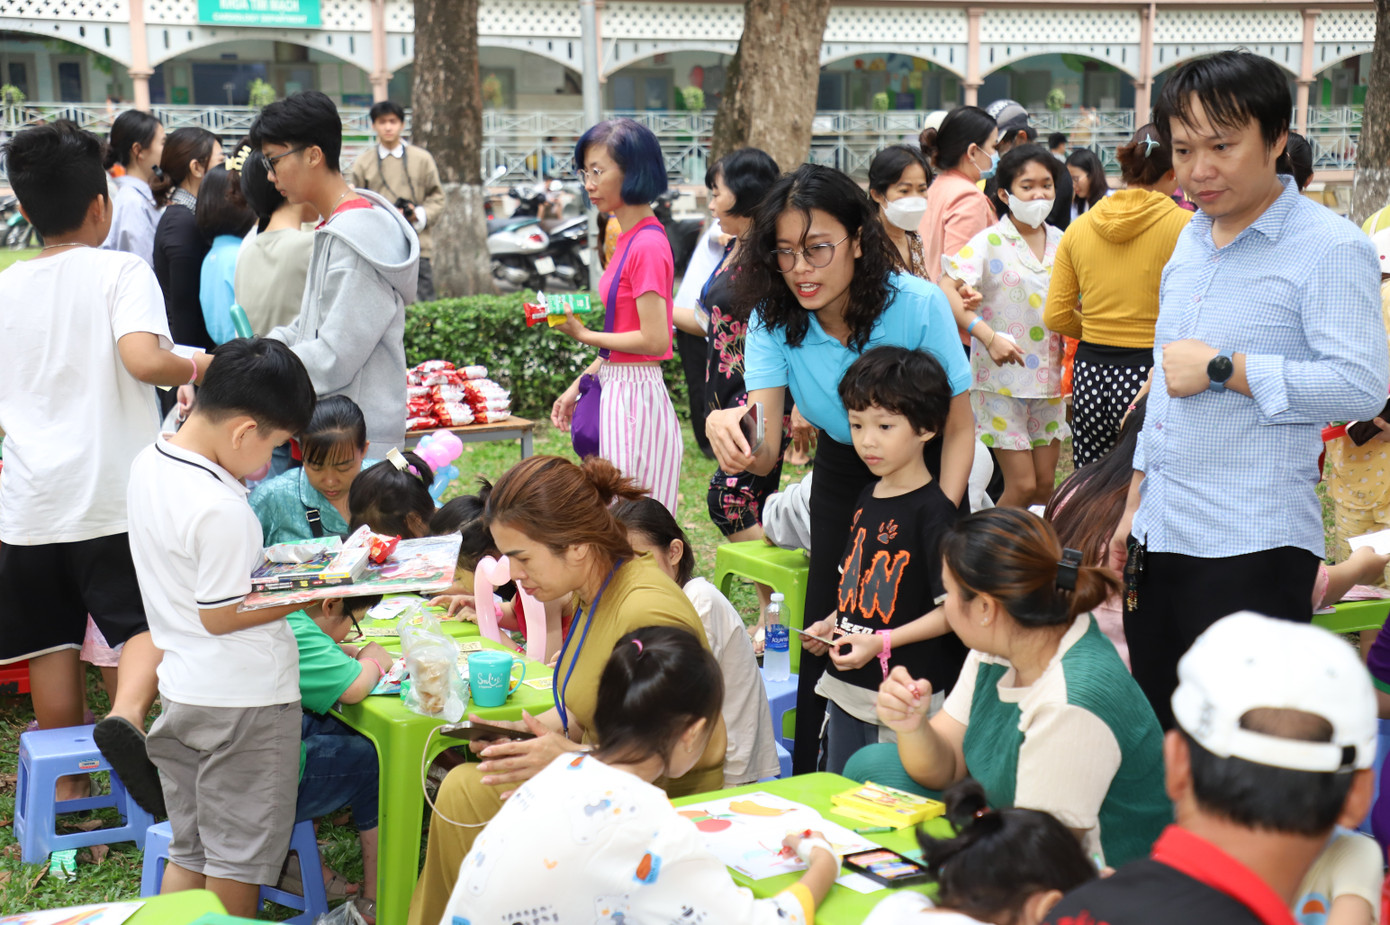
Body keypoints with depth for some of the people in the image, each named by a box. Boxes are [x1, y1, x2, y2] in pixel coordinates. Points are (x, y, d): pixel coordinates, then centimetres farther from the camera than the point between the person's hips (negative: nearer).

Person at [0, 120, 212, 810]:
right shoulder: (121, 271, -7)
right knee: (145, 622, 3)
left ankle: (65, 787, 22)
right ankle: (127, 714, -26)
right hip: (117, 492, -4)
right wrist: (193, 366, -5)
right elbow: (143, 360, -24)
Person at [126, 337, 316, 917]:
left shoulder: (148, 463, 2)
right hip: (242, 699, -8)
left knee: (188, 852, 19)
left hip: (180, 690, 8)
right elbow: (220, 615, -20)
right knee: (239, 857, 8)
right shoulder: (222, 510, -26)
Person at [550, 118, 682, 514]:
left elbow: (653, 339, -20)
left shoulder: (647, 245, -16)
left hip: (634, 398, -9)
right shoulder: (629, 239, 11)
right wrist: (577, 387, 16)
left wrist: (584, 335, -11)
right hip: (616, 391, 9)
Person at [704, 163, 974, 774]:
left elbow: (959, 430, -18)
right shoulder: (773, 318, -20)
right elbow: (766, 452, -29)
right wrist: (730, 432, -53)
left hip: (925, 469, -2)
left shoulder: (918, 305, -28)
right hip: (841, 469, 3)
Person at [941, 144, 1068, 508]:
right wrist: (988, 335, -28)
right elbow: (944, 293, -19)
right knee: (1022, 484, -6)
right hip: (1002, 378, -5)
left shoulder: (1061, 242, 9)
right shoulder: (990, 242, -8)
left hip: (1049, 379, 5)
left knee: (1046, 484, 9)